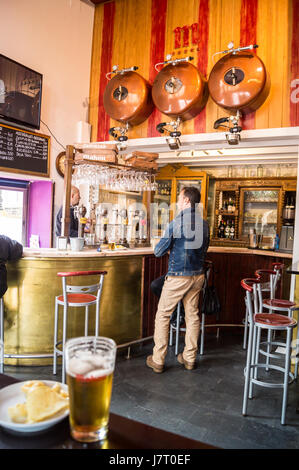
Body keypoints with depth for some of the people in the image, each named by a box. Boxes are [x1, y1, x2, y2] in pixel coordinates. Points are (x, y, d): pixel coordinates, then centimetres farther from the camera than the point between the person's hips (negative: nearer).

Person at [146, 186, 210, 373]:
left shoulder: (176, 223, -16)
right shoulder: (204, 224, 2)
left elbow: (158, 251, -10)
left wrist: (170, 248, 12)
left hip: (178, 276, -6)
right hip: (198, 275, 6)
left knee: (163, 315, 6)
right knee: (192, 315, 14)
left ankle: (158, 360, 12)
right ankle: (189, 358, 24)